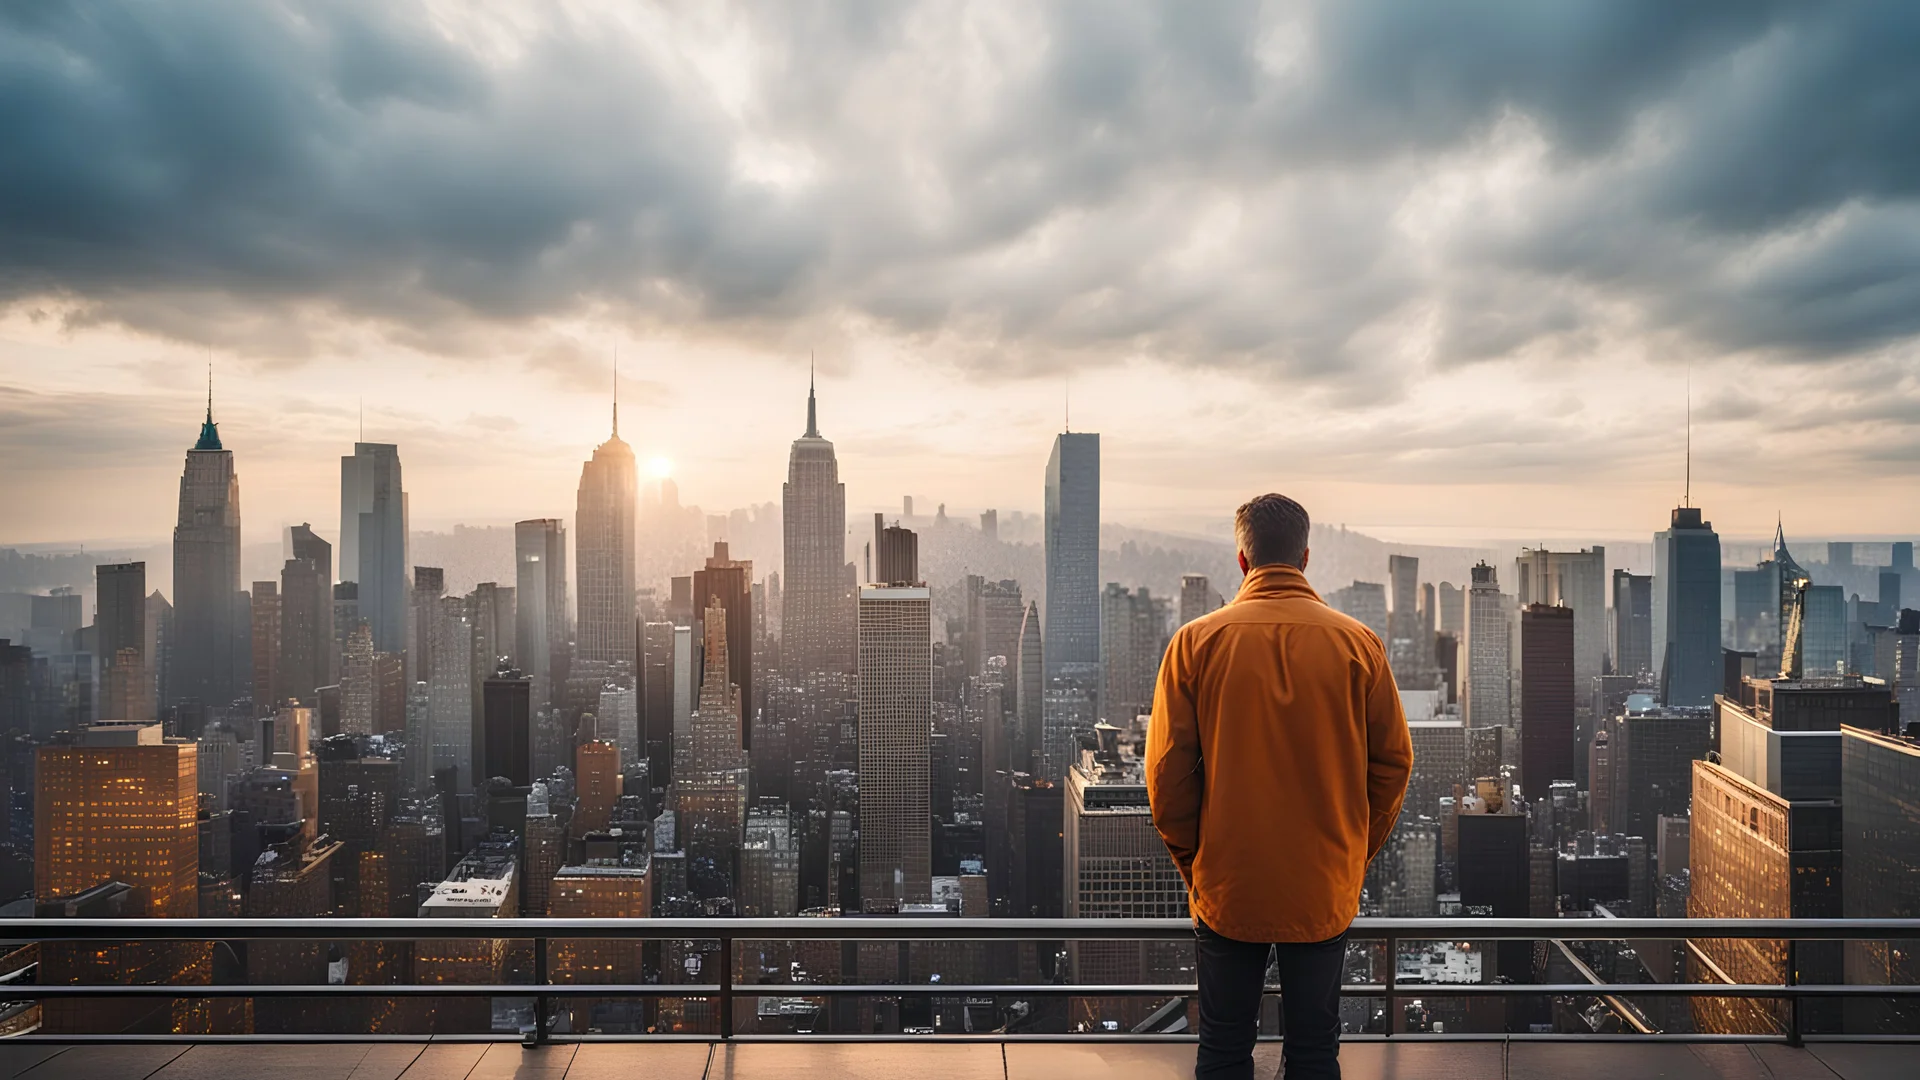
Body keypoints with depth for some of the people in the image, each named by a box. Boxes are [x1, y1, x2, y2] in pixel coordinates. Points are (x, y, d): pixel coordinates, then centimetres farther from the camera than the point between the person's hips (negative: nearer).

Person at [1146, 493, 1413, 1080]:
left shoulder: (1195, 641, -9)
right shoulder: (1359, 643, -5)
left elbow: (1167, 768, -7)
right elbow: (1393, 761, 0)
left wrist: (1190, 859, 5)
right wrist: (1356, 857, 11)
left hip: (1227, 886, -1)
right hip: (1325, 893, 1)